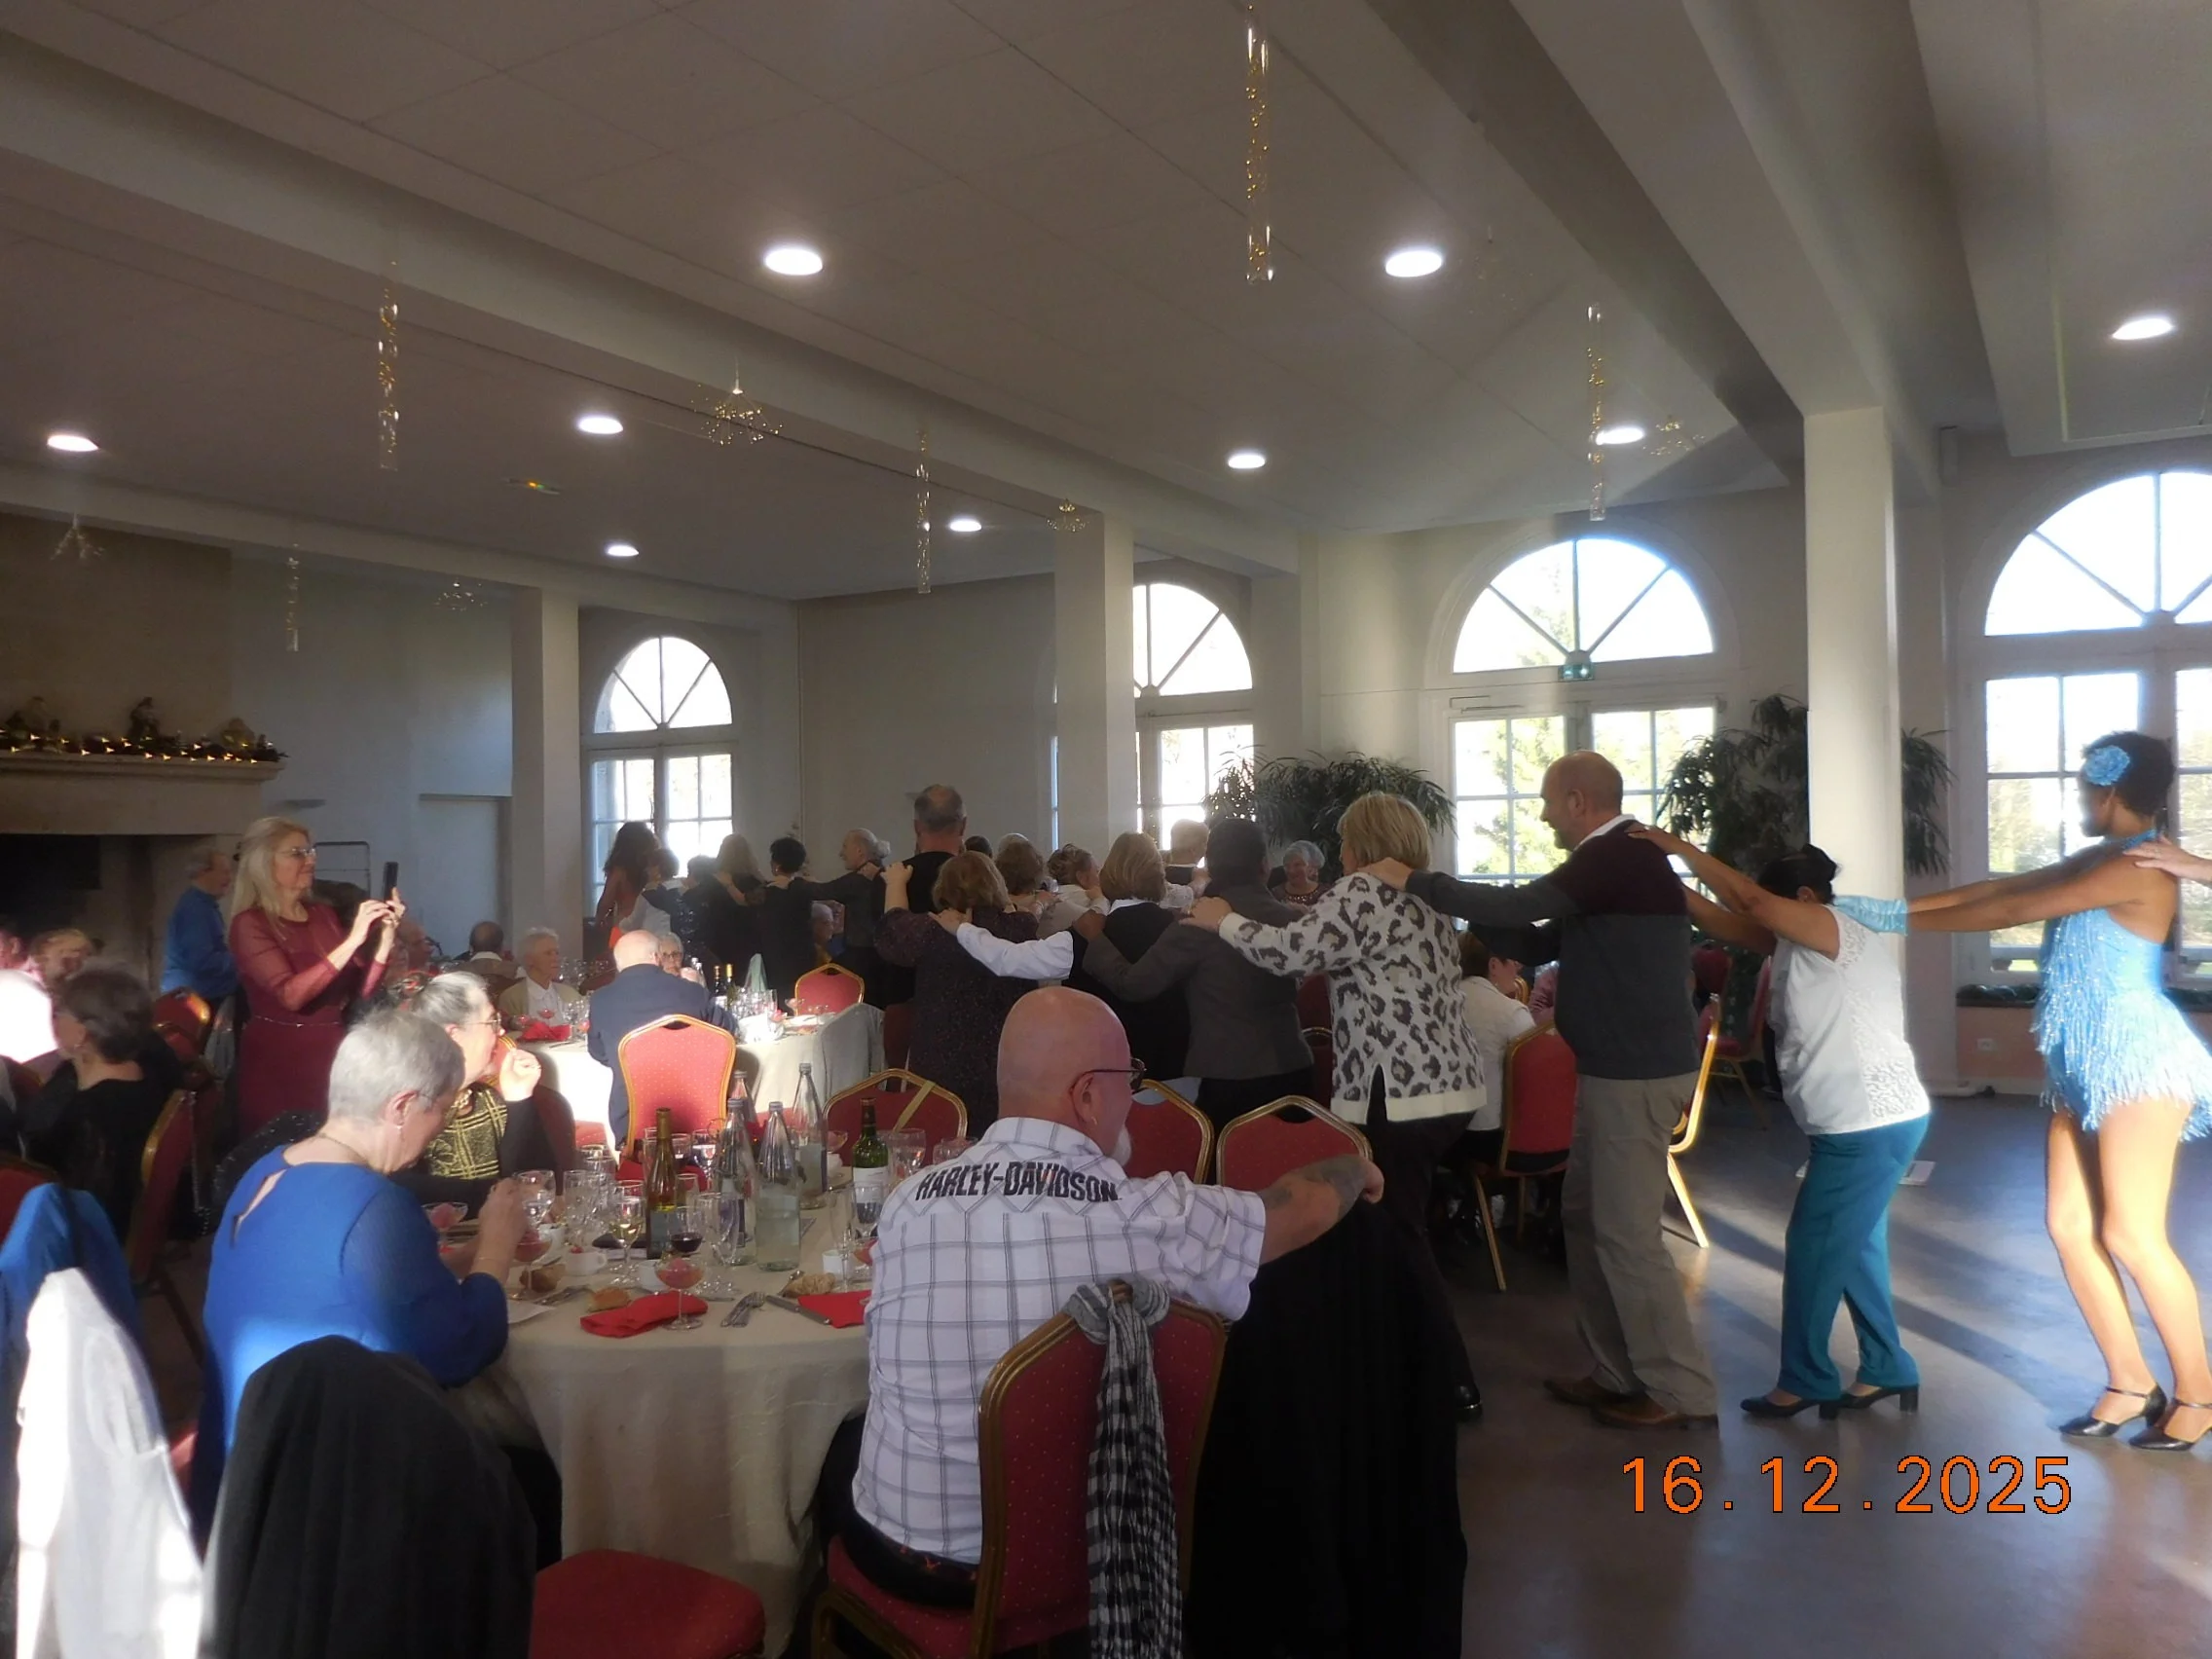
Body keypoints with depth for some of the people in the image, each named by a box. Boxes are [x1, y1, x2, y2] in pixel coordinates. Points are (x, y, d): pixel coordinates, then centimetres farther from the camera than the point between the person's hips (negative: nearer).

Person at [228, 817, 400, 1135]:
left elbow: (361, 991, 4)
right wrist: (353, 939, -27)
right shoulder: (250, 924, -9)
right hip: (278, 1060, -5)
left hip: (331, 1051, 5)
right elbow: (291, 995, -24)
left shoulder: (323, 914, 8)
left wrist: (386, 936, -10)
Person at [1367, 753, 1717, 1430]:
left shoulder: (1619, 857, -17)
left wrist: (1415, 882, -14)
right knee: (1586, 1218, 15)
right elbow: (1539, 943, 18)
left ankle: (1682, 1392, 8)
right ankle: (1620, 1373, 24)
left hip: (1636, 1075, -10)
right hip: (1620, 1070, 10)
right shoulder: (1617, 859, 15)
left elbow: (1517, 906, -23)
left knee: (1627, 1234, -3)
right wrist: (1463, 908, 9)